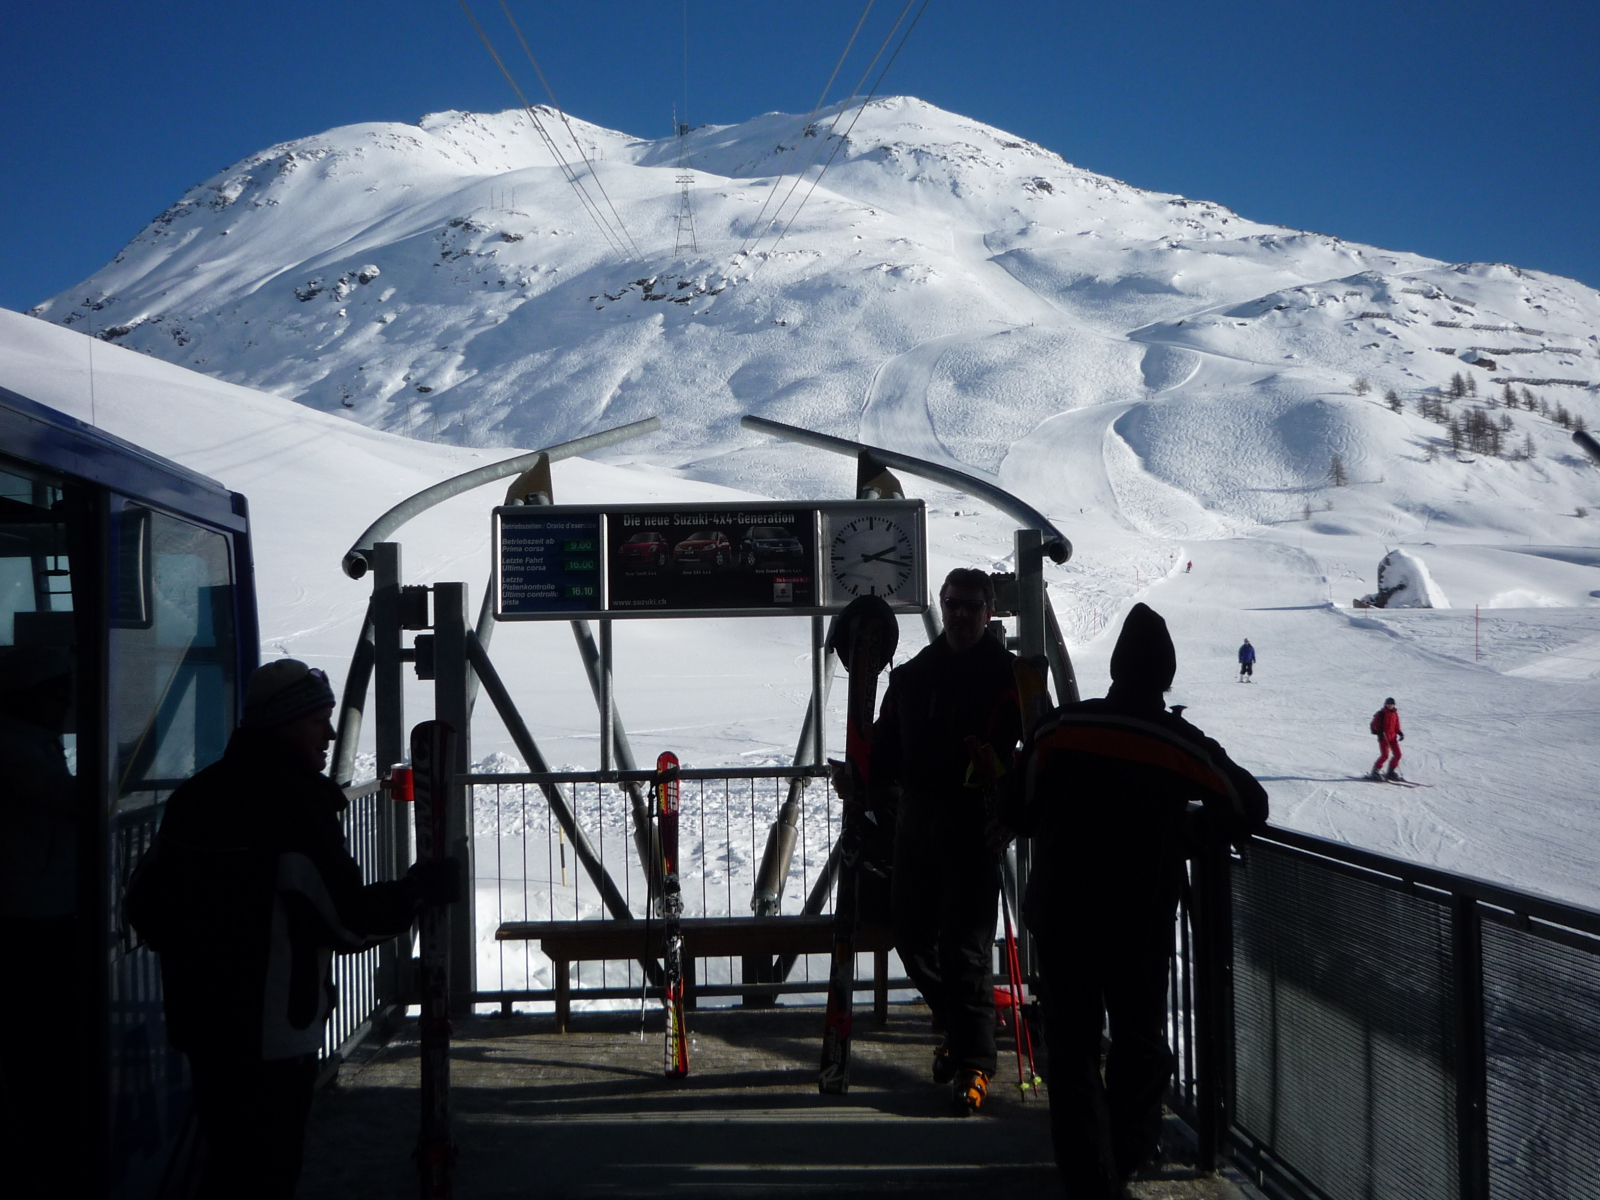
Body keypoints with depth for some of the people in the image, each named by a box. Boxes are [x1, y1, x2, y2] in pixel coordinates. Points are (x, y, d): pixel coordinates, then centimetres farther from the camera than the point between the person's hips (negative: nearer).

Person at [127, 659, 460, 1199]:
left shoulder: (196, 793, 8)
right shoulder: (295, 801, -18)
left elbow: (145, 901, 13)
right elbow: (347, 922, -19)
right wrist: (421, 887, -6)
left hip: (202, 1024, 8)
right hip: (272, 1035, -8)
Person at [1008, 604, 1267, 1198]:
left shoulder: (1061, 729, -7)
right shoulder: (1184, 746, -6)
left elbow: (1018, 811, -3)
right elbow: (1250, 806, 5)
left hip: (1062, 915, 0)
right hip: (1143, 924, 0)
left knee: (1072, 1043, 8)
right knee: (1140, 1040, 20)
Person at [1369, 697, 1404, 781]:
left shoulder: (1395, 714, 13)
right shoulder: (1381, 714, -5)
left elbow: (1396, 726, 20)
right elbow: (1374, 725, -7)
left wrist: (1400, 733, 5)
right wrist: (1378, 732, -23)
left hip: (1392, 737, 6)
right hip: (1383, 737, -6)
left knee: (1397, 755, 1)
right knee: (1385, 755, -14)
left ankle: (1391, 772, 15)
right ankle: (1375, 772, -2)